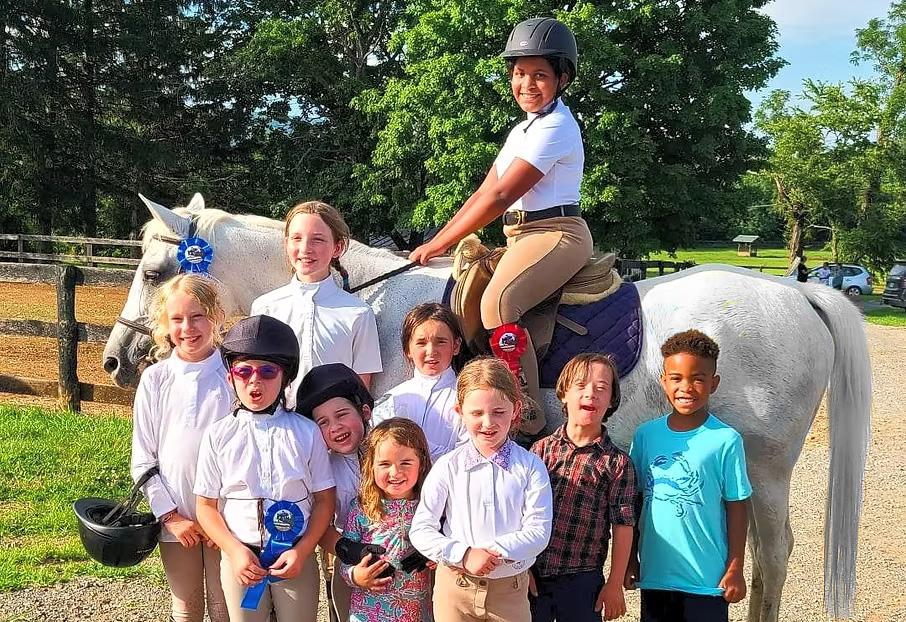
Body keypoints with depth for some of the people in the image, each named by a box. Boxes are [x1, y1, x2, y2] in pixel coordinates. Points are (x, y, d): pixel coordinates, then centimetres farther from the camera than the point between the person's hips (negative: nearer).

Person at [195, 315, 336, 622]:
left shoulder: (306, 432, -6)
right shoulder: (218, 435, -4)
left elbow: (325, 500, -3)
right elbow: (206, 505, 0)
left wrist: (301, 551, -12)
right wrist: (235, 551, -11)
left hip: (297, 557, 0)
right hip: (240, 557, 1)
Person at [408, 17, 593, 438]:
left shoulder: (555, 128, -13)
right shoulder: (523, 130, 19)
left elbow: (501, 196, -19)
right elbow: (484, 191, 15)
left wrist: (440, 243, -15)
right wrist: (441, 239, 4)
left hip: (556, 233, -10)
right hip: (522, 238, 10)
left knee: (498, 303, -30)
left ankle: (529, 419, -25)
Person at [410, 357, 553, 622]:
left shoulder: (530, 466, -5)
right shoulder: (448, 466, -5)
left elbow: (539, 531, -9)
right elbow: (421, 530, -5)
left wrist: (493, 551, -20)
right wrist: (464, 555, -18)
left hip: (510, 590, 0)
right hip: (455, 587, 0)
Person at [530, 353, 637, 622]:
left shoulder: (617, 463, -3)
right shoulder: (541, 449, 2)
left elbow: (623, 527, -2)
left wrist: (615, 585, -3)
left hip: (582, 580, -2)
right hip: (531, 576, 2)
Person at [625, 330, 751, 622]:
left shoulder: (726, 440, -11)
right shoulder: (646, 434, -1)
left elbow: (736, 508, -5)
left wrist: (735, 569, -4)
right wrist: (631, 559, 9)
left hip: (707, 578, -3)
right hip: (654, 574, 3)